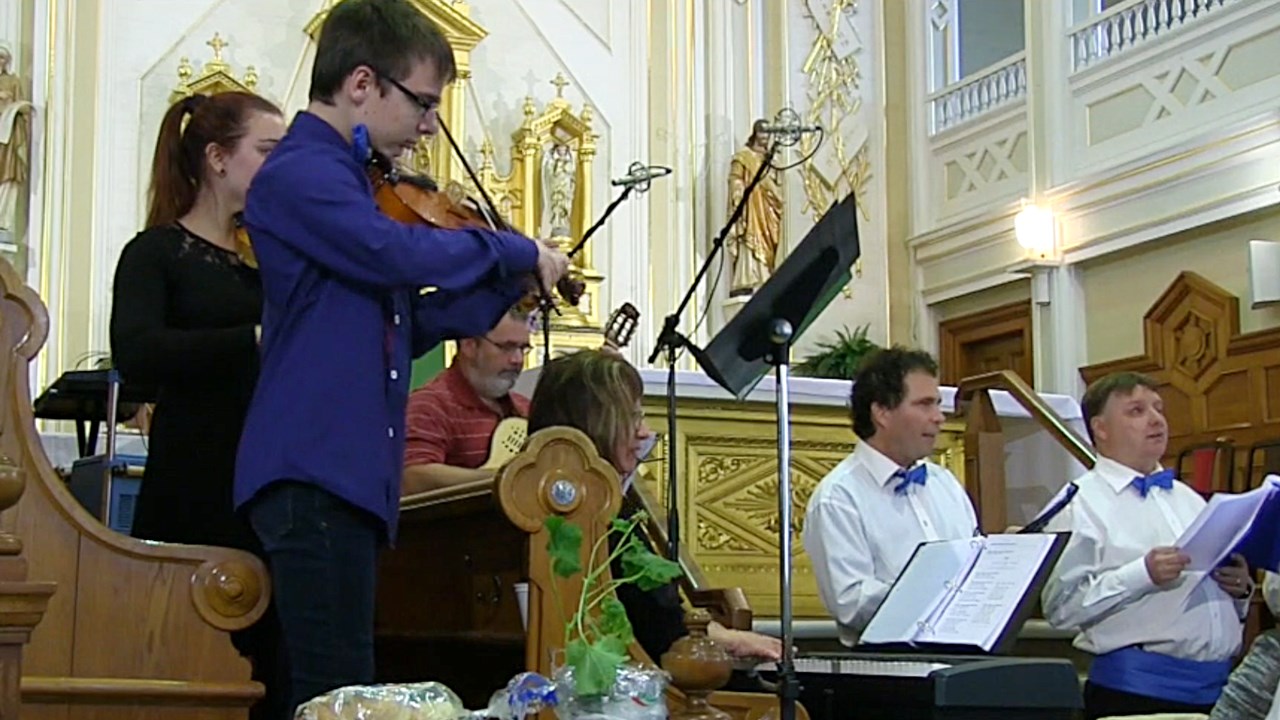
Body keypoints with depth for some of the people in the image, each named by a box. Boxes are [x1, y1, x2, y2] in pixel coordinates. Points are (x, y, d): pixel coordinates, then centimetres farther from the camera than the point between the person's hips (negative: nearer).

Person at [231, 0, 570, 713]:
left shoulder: (346, 179, 20)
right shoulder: (299, 174, -10)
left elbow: (404, 326, 22)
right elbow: (399, 254, -27)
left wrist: (507, 289, 14)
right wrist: (520, 251, -13)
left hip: (350, 470, 10)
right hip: (316, 471, -10)